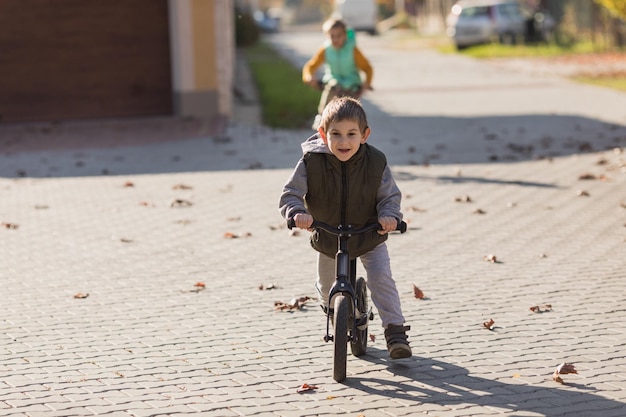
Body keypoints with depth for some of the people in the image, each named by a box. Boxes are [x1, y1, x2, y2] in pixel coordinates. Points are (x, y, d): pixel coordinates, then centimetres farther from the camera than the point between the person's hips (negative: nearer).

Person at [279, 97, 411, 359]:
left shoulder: (375, 162, -19)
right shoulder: (311, 162, -22)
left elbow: (390, 195, -11)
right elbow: (290, 194, -19)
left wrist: (389, 215, -33)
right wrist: (298, 213, -41)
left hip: (369, 236, -1)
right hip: (327, 237, 1)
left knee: (381, 278, -18)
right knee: (327, 285, 20)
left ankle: (395, 332, -10)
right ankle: (330, 307, 56)